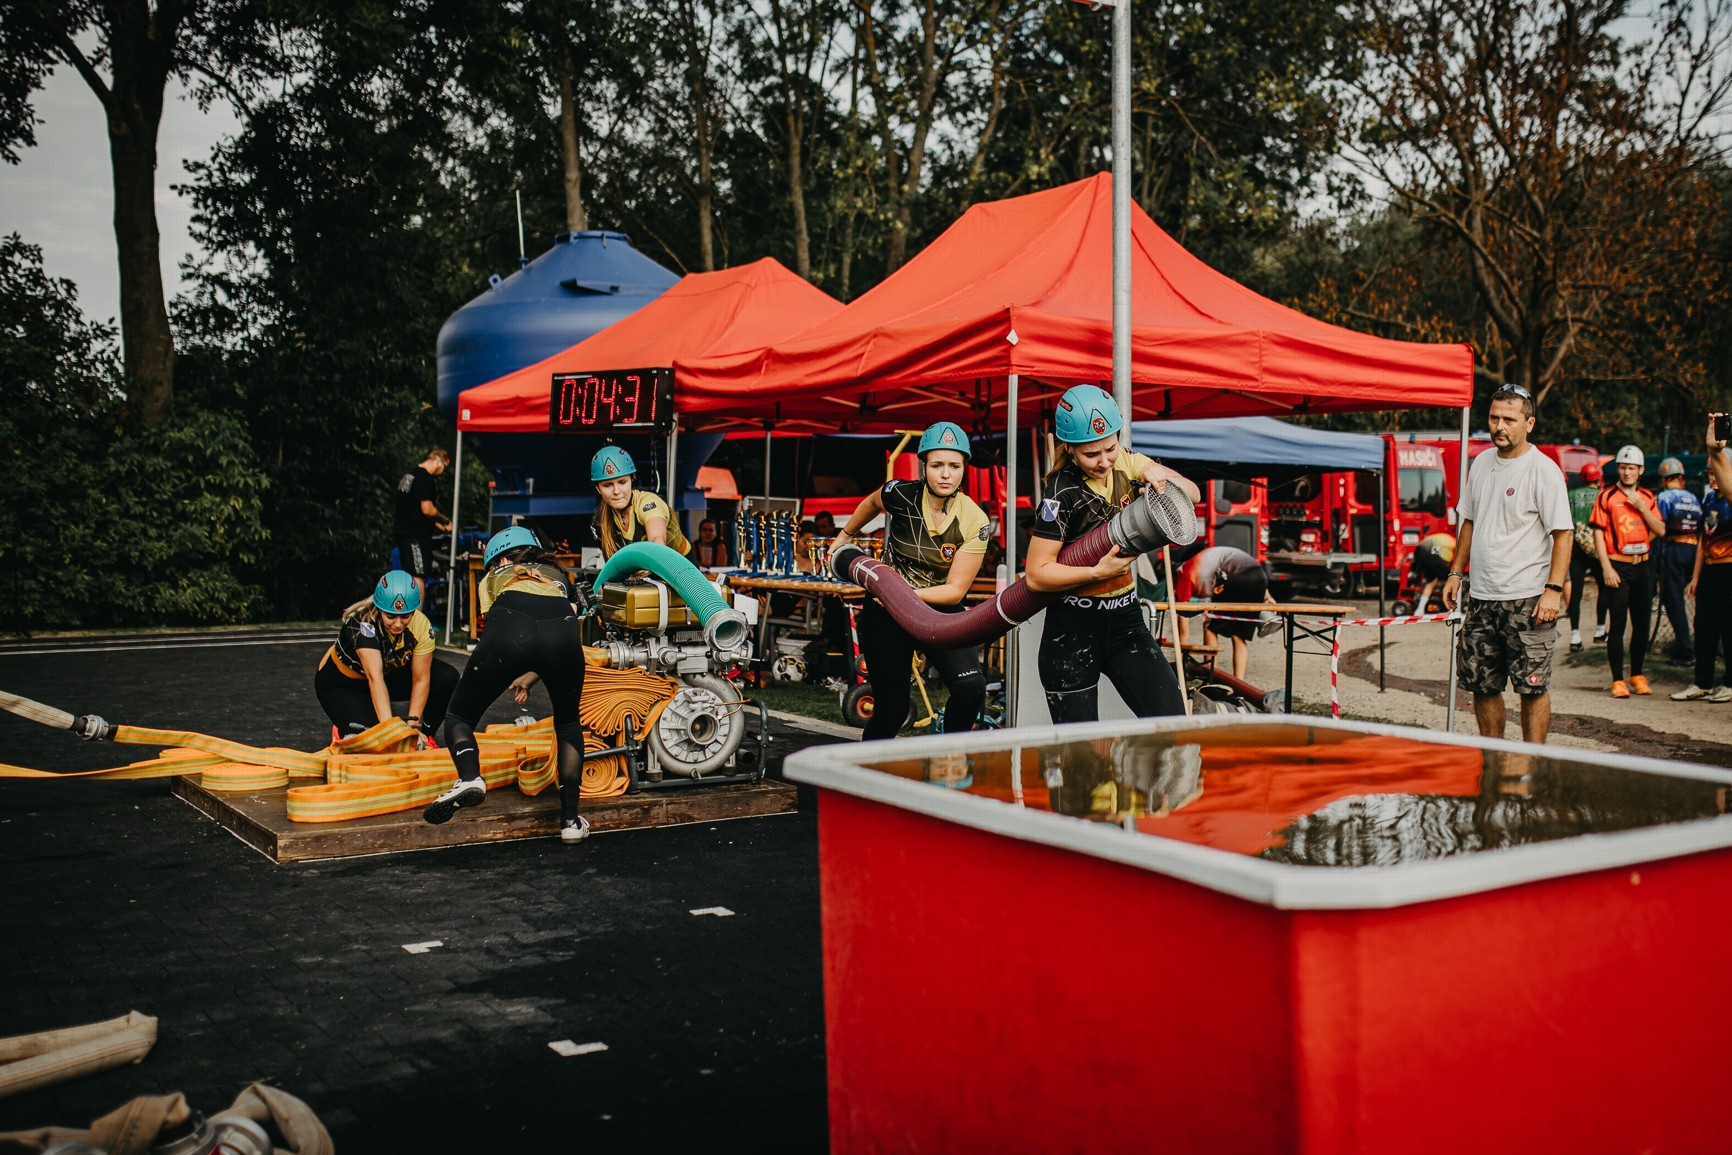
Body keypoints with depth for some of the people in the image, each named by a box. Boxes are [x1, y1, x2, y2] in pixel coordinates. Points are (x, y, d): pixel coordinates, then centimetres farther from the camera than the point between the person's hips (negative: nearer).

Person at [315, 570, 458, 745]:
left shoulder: (422, 625, -25)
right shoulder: (362, 624, -38)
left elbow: (421, 680, -22)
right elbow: (375, 678, -48)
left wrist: (412, 724, -32)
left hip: (389, 673, 5)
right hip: (340, 683, -5)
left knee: (447, 678, -17)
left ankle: (424, 736, 4)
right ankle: (343, 730, 8)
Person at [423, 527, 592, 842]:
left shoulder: (493, 577, 37)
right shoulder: (559, 576, 42)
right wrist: (531, 677, 56)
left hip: (509, 629, -2)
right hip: (563, 632, 2)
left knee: (458, 717, 18)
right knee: (568, 724, 27)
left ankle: (469, 777, -14)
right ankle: (570, 820, 15)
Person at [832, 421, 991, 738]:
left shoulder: (974, 522, -15)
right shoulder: (901, 494, -14)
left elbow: (955, 590, -15)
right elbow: (871, 503, 12)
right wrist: (844, 535, 26)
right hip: (886, 614, 0)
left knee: (971, 687, -22)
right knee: (892, 710, -2)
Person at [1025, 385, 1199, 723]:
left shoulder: (1126, 462, 0)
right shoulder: (1063, 492, -17)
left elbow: (1192, 494, 1)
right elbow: (1037, 574, -18)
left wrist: (1160, 477, -19)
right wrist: (1098, 572, -25)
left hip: (1124, 620, 5)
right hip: (1073, 630, -5)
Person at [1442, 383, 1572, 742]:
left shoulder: (1543, 470, -9)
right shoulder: (1481, 463, 11)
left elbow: (1561, 534, -11)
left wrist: (1553, 589, -19)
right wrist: (1455, 572, 17)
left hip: (1528, 599, -6)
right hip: (1482, 597, 6)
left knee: (1532, 686, -4)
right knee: (1481, 684, 9)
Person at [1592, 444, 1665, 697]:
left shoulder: (1647, 498, 11)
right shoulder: (1607, 497, -2)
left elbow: (1660, 530, 5)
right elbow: (1598, 533, -6)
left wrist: (1641, 507, -8)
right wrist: (1606, 568, -13)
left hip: (1643, 565, 4)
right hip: (1617, 567, -4)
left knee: (1642, 623, 9)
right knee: (1617, 624, -4)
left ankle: (1637, 676, 21)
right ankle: (1618, 680, 0)